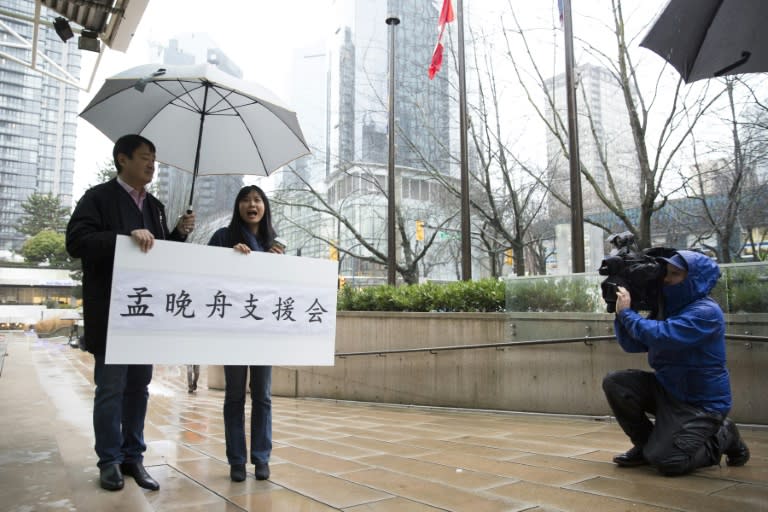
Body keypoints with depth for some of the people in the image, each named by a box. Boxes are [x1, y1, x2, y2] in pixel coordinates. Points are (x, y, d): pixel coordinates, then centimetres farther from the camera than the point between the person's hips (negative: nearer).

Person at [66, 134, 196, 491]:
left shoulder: (155, 206, 15)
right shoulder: (98, 197, -3)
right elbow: (76, 242, -15)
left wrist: (179, 233, 0)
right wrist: (126, 236, -26)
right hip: (110, 313, -6)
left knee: (138, 387, 11)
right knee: (110, 388, 3)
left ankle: (133, 457, 21)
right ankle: (110, 461, 17)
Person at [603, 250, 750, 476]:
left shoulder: (706, 312, -20)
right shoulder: (669, 309, 6)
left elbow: (660, 336, -34)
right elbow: (632, 344, 6)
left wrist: (626, 312, -21)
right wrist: (620, 312, -8)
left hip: (701, 404, -7)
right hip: (668, 390, 8)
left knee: (664, 460, -18)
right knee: (614, 382, -11)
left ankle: (723, 439, 10)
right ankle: (646, 445, 7)